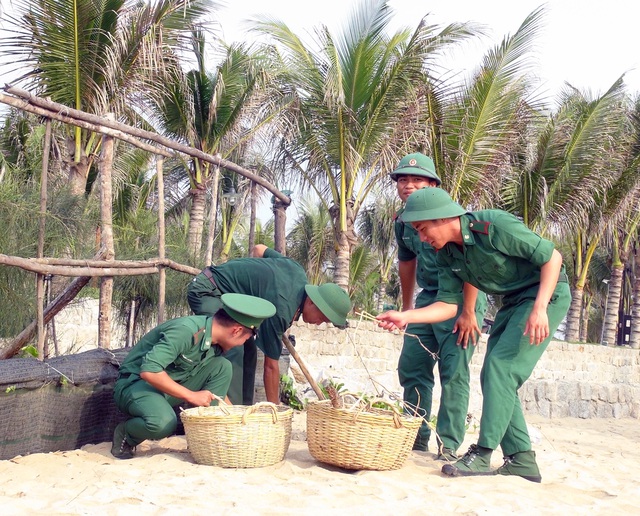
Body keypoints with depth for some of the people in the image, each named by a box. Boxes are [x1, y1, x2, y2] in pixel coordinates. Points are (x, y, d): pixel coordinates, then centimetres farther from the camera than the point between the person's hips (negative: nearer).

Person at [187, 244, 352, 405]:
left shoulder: (297, 271, -7)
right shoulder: (281, 309, -30)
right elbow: (271, 366, -23)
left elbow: (258, 249, 11)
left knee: (248, 350, 5)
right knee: (233, 351, -24)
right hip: (206, 290, -10)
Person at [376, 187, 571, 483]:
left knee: (501, 368, -18)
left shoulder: (494, 226, -26)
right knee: (493, 377, 4)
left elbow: (552, 256, -22)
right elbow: (448, 304, -2)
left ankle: (482, 455, -15)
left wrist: (539, 308, -29)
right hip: (512, 302, 9)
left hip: (547, 293, -8)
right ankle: (522, 460, 9)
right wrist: (405, 317, -15)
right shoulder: (446, 254, -3)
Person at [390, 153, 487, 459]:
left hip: (461, 297, -7)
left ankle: (449, 446, -2)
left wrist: (468, 312, -25)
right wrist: (406, 307, 24)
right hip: (428, 297, 8)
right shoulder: (402, 221, 6)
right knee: (411, 368, 7)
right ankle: (416, 436, 20)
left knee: (453, 372, -10)